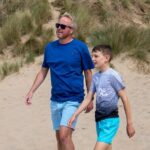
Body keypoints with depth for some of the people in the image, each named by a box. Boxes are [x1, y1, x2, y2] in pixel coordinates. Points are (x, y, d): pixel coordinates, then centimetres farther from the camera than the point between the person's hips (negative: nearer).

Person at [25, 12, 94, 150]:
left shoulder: (80, 47, -7)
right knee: (59, 137, 13)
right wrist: (31, 92, 6)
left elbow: (88, 74, -1)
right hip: (55, 100, 5)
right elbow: (43, 72, 13)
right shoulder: (50, 47, 5)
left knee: (64, 135, -18)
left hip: (73, 99, -5)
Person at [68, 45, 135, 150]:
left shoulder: (113, 75, -12)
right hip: (99, 119, 7)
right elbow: (88, 98, 13)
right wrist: (75, 115, 7)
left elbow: (124, 99, -9)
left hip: (110, 119, -7)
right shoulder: (96, 77, 9)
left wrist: (130, 123, -7)